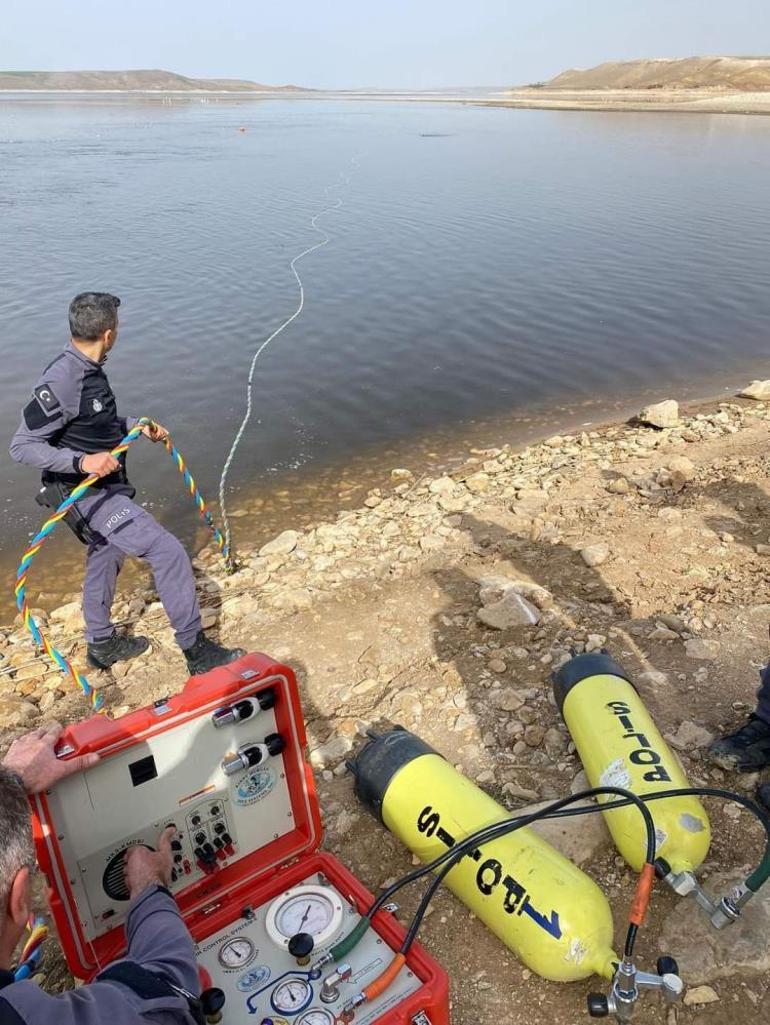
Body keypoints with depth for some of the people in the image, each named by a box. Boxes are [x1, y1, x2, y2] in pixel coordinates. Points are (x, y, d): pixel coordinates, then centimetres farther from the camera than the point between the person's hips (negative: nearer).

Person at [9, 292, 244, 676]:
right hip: (88, 495, -10)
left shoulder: (87, 368, 2)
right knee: (168, 552, -12)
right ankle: (197, 651, -1)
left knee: (104, 558, 25)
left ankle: (101, 644, 46)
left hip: (103, 488, 10)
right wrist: (82, 461, -33)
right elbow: (21, 446, -22)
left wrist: (136, 426, 7)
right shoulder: (61, 381, -25)